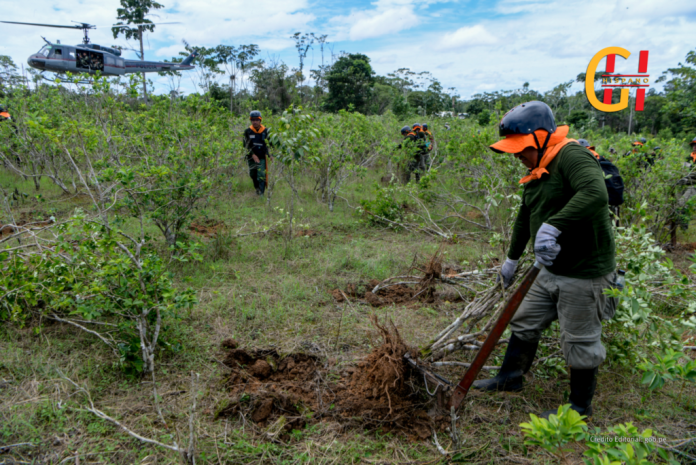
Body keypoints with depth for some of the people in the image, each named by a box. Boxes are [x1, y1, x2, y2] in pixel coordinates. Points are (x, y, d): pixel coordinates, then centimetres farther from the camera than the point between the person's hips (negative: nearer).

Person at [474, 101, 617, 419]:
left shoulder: (572, 156, -20)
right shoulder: (537, 171, 11)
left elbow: (595, 193, -40)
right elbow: (525, 218, 22)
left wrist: (553, 225, -45)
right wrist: (512, 258, 29)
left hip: (584, 273, -9)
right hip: (552, 272, 9)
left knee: (579, 342, 6)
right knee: (524, 322, 20)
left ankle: (581, 406, 26)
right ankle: (510, 376, 40)